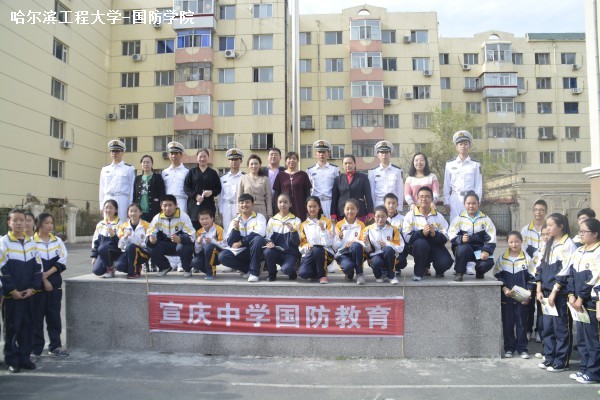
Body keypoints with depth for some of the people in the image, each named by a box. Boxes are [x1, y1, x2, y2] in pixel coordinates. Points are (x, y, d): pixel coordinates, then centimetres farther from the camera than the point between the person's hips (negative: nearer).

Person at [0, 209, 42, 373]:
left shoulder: (32, 242, 7)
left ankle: (24, 357, 19)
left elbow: (38, 267, 8)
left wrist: (33, 288, -2)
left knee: (28, 326, 8)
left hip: (28, 293, 4)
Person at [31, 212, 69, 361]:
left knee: (54, 315, 8)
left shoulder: (57, 241, 7)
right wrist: (43, 280, -12)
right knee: (37, 316, 1)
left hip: (55, 283, 3)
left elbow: (62, 261, -1)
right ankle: (36, 349, 9)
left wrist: (48, 273, -12)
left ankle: (55, 346, 17)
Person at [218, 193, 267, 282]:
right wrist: (235, 229, -16)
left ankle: (254, 272, -23)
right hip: (240, 253, 3)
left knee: (258, 239, -34)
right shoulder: (235, 221, 9)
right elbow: (230, 243, 0)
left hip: (256, 251, -3)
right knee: (223, 256, -22)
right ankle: (249, 269, -5)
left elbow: (259, 233, -21)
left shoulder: (259, 217, 1)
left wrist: (241, 242, -16)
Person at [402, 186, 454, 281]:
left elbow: (445, 239, -3)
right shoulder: (410, 215, 0)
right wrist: (422, 232, -27)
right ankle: (418, 272, -12)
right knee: (421, 243, -36)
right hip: (417, 246, -2)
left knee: (446, 262, -25)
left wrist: (434, 234, -23)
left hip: (435, 246, 2)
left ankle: (438, 270, 16)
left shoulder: (438, 216, 7)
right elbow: (407, 237, -13)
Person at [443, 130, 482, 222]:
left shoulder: (475, 165, 5)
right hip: (455, 199, 1)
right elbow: (446, 185, 7)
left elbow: (478, 185, 6)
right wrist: (446, 202, 4)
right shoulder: (450, 164, 7)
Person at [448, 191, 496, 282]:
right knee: (464, 247, -37)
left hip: (479, 249, 1)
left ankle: (479, 272, 14)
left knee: (488, 262, -26)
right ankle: (459, 273, -14)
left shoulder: (485, 219, 5)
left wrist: (487, 251, -17)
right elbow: (451, 235, -8)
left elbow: (491, 237, -1)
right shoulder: (459, 218, 1)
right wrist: (461, 239, -30)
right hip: (464, 248, -1)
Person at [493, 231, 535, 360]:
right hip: (506, 297, 1)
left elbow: (532, 278, 2)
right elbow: (497, 276, 3)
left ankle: (522, 348, 18)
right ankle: (509, 348, 18)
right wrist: (504, 288, -11)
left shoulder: (526, 258, -1)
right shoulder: (502, 258, 0)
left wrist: (528, 294, -7)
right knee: (507, 323, 7)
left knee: (522, 323, 6)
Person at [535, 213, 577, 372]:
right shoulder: (547, 245, 12)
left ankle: (561, 361, 12)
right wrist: (539, 290, 6)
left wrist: (554, 292, -14)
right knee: (547, 327, 11)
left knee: (561, 328, 2)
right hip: (547, 292, 7)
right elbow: (540, 268, 13)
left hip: (561, 293, -7)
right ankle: (549, 358, 22)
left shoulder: (568, 245, -9)